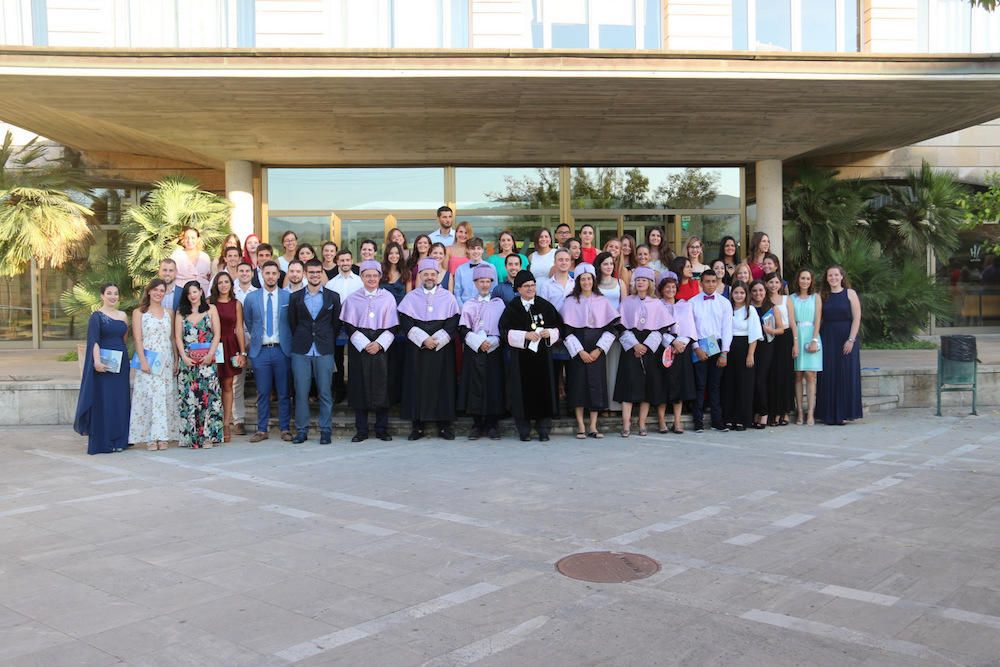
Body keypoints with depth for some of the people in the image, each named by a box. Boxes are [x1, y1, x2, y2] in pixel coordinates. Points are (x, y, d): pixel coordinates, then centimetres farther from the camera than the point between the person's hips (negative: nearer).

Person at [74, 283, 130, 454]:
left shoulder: (123, 316, 12)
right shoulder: (96, 316, -4)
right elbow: (94, 340, -14)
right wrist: (97, 360, -27)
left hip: (121, 363, 5)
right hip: (103, 363, -5)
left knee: (120, 401, 7)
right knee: (103, 400, -3)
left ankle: (118, 440, 15)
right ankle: (102, 442, 2)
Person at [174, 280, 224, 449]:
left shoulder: (211, 309, 8)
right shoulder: (181, 312, 13)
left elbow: (217, 334, 2)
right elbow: (178, 337, 7)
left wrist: (210, 355, -10)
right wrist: (184, 357, -6)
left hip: (207, 360, -2)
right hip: (187, 360, 2)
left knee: (208, 395, -7)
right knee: (188, 397, -1)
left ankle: (208, 436, -4)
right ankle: (191, 437, 3)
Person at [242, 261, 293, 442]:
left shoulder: (288, 297, 2)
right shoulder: (251, 297, 5)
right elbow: (248, 322, 18)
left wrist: (288, 341, 8)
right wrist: (257, 337, 14)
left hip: (282, 350, -1)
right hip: (260, 351, 1)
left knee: (284, 393, 4)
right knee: (263, 393, 5)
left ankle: (285, 429, 12)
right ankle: (262, 429, 13)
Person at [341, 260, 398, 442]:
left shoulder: (388, 298, 4)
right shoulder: (352, 299, 4)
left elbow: (392, 327, 2)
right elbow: (349, 326, 0)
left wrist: (379, 344, -11)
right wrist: (365, 345, -11)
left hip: (381, 347, 0)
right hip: (359, 348, 0)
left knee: (381, 388, 1)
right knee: (360, 388, 1)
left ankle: (382, 429, 9)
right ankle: (361, 430, 8)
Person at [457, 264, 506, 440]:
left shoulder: (499, 304, 8)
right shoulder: (468, 305, 10)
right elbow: (463, 331, 3)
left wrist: (491, 342, -12)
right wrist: (479, 342, -11)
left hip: (494, 352, 0)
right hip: (473, 352, 1)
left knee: (494, 387, -2)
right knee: (475, 388, -1)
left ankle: (492, 425, 5)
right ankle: (477, 424, 7)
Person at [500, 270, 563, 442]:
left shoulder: (545, 305, 9)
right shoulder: (512, 308, 2)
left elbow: (559, 326, 11)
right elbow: (505, 331, -5)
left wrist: (549, 333, -9)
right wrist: (525, 335, -15)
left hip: (542, 356, 2)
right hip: (519, 357, -2)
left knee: (543, 390, 0)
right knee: (523, 392, -2)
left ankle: (543, 430, 8)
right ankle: (524, 431, 8)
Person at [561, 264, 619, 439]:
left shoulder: (602, 301, 6)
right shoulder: (570, 302, 1)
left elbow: (612, 327, 3)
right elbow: (566, 330, -3)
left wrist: (599, 349, -7)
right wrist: (580, 351, -10)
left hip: (597, 351, 1)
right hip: (577, 351, -1)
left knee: (596, 385, 0)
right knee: (578, 385, -2)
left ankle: (593, 427, 7)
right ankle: (581, 427, 5)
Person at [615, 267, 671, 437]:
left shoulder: (657, 304, 8)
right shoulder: (627, 302, 7)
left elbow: (661, 328, 2)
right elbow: (622, 326, 1)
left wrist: (646, 346, -10)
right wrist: (634, 345, -11)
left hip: (650, 348, 1)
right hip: (630, 347, -1)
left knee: (648, 385, 0)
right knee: (630, 383, -9)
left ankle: (642, 424, 6)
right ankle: (626, 425, -11)